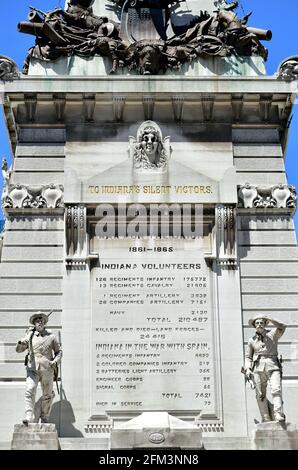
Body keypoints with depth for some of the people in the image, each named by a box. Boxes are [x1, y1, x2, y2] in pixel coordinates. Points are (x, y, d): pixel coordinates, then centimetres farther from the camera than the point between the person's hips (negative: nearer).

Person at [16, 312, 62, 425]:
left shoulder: (51, 337, 8)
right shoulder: (30, 335, 8)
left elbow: (59, 351, 16)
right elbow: (18, 350, 11)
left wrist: (56, 361, -3)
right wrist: (21, 343, -13)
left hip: (47, 369, 1)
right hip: (32, 368, -1)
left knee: (47, 394, 8)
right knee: (30, 391, -20)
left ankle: (44, 418, 24)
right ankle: (28, 417, -26)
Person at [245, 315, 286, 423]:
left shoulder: (272, 334, 11)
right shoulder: (252, 340, 18)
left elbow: (282, 327, -8)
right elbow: (248, 356, 21)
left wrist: (269, 319, -17)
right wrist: (248, 368, 5)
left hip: (272, 366, -3)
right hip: (258, 368, 3)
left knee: (276, 389, -20)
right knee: (260, 395, -3)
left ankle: (278, 414, -29)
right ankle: (266, 419, 1)